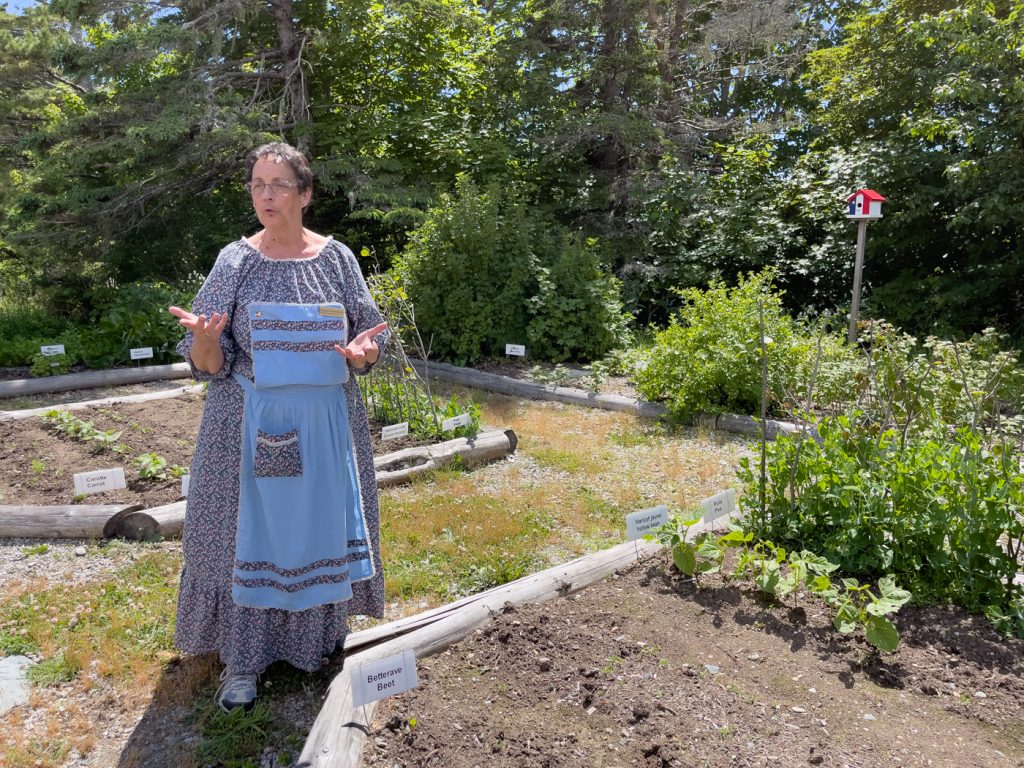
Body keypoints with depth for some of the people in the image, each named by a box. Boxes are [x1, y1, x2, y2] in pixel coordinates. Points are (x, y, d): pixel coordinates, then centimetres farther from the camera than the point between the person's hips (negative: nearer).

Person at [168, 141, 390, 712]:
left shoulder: (337, 258, 1)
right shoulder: (235, 262, -2)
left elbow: (368, 348, 4)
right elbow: (209, 364, -3)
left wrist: (362, 353, -19)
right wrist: (204, 339, -25)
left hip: (326, 423, 1)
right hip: (253, 425, -1)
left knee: (321, 523, 11)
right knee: (251, 530, 6)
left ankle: (323, 633, 34)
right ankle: (244, 658, 23)